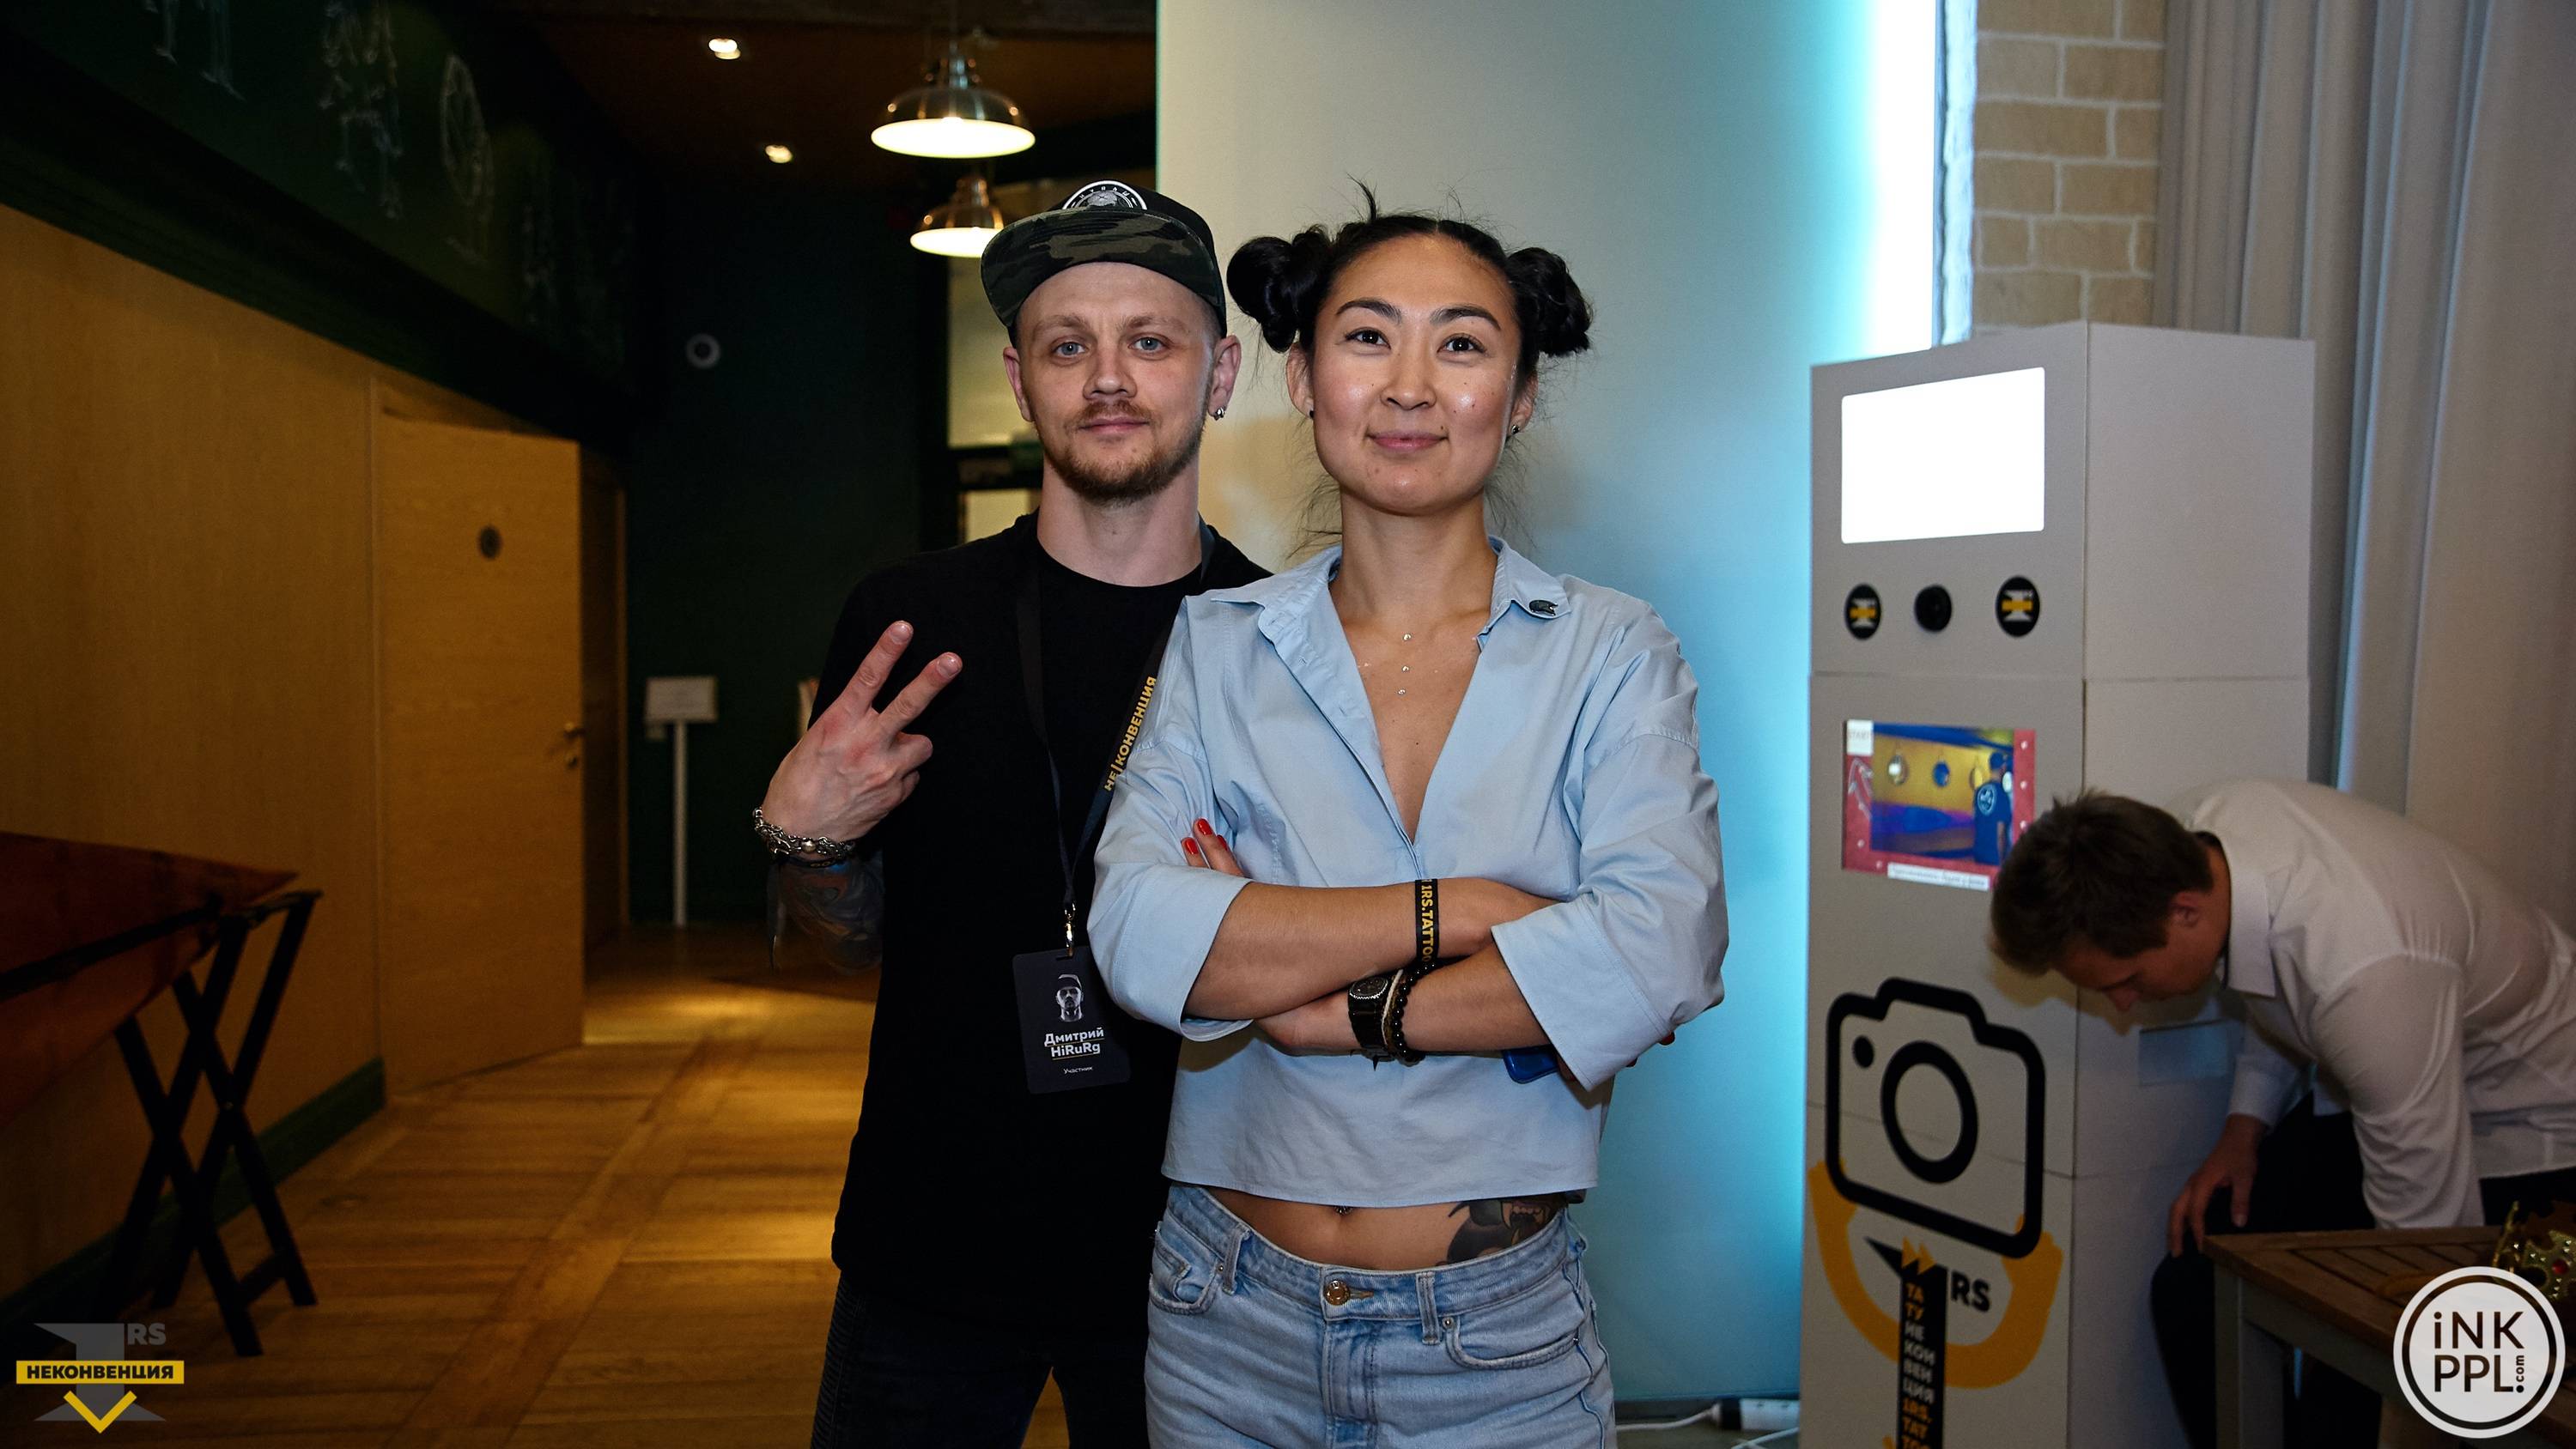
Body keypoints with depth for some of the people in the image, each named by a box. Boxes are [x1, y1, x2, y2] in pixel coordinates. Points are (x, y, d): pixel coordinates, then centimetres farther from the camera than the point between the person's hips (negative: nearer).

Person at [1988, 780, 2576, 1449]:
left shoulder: (2366, 976, -40)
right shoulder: (2187, 836, -19)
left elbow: (2430, 1225, -28)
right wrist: (2244, 1127, -5)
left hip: (2513, 1127, -7)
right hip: (2365, 1088, 7)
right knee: (2194, 1292, -4)